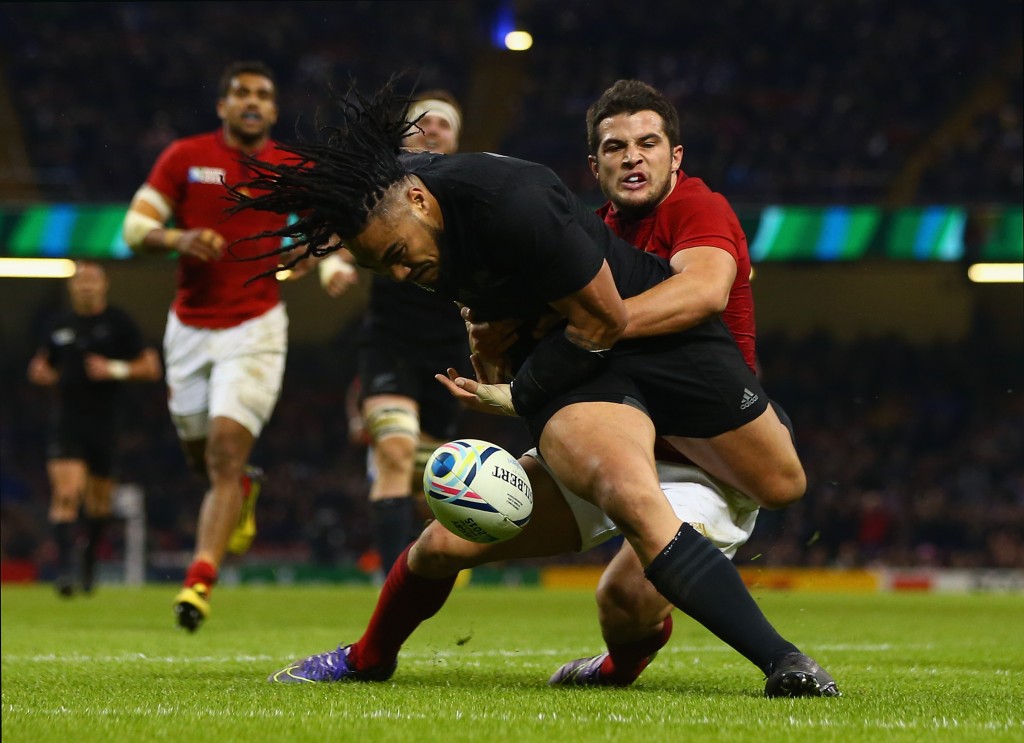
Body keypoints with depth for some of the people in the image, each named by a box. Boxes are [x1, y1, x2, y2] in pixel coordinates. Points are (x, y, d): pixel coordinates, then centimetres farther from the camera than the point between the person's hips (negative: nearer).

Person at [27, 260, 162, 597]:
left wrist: (116, 370, -15)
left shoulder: (118, 323, 0)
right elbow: (47, 363, 25)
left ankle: (91, 554, 38)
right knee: (66, 492, -18)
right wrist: (41, 372, 2)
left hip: (104, 424, 0)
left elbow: (151, 367, 0)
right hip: (66, 421, 1)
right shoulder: (60, 323, 9)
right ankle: (65, 567, -23)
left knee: (99, 501, 10)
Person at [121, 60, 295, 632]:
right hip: (190, 328, 2)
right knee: (201, 457, 11)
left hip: (255, 330, -2)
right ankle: (244, 490, 48)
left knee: (227, 451, -17)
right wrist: (179, 239, -21)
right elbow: (136, 225, -1)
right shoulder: (185, 157, 0)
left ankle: (200, 580, -19)